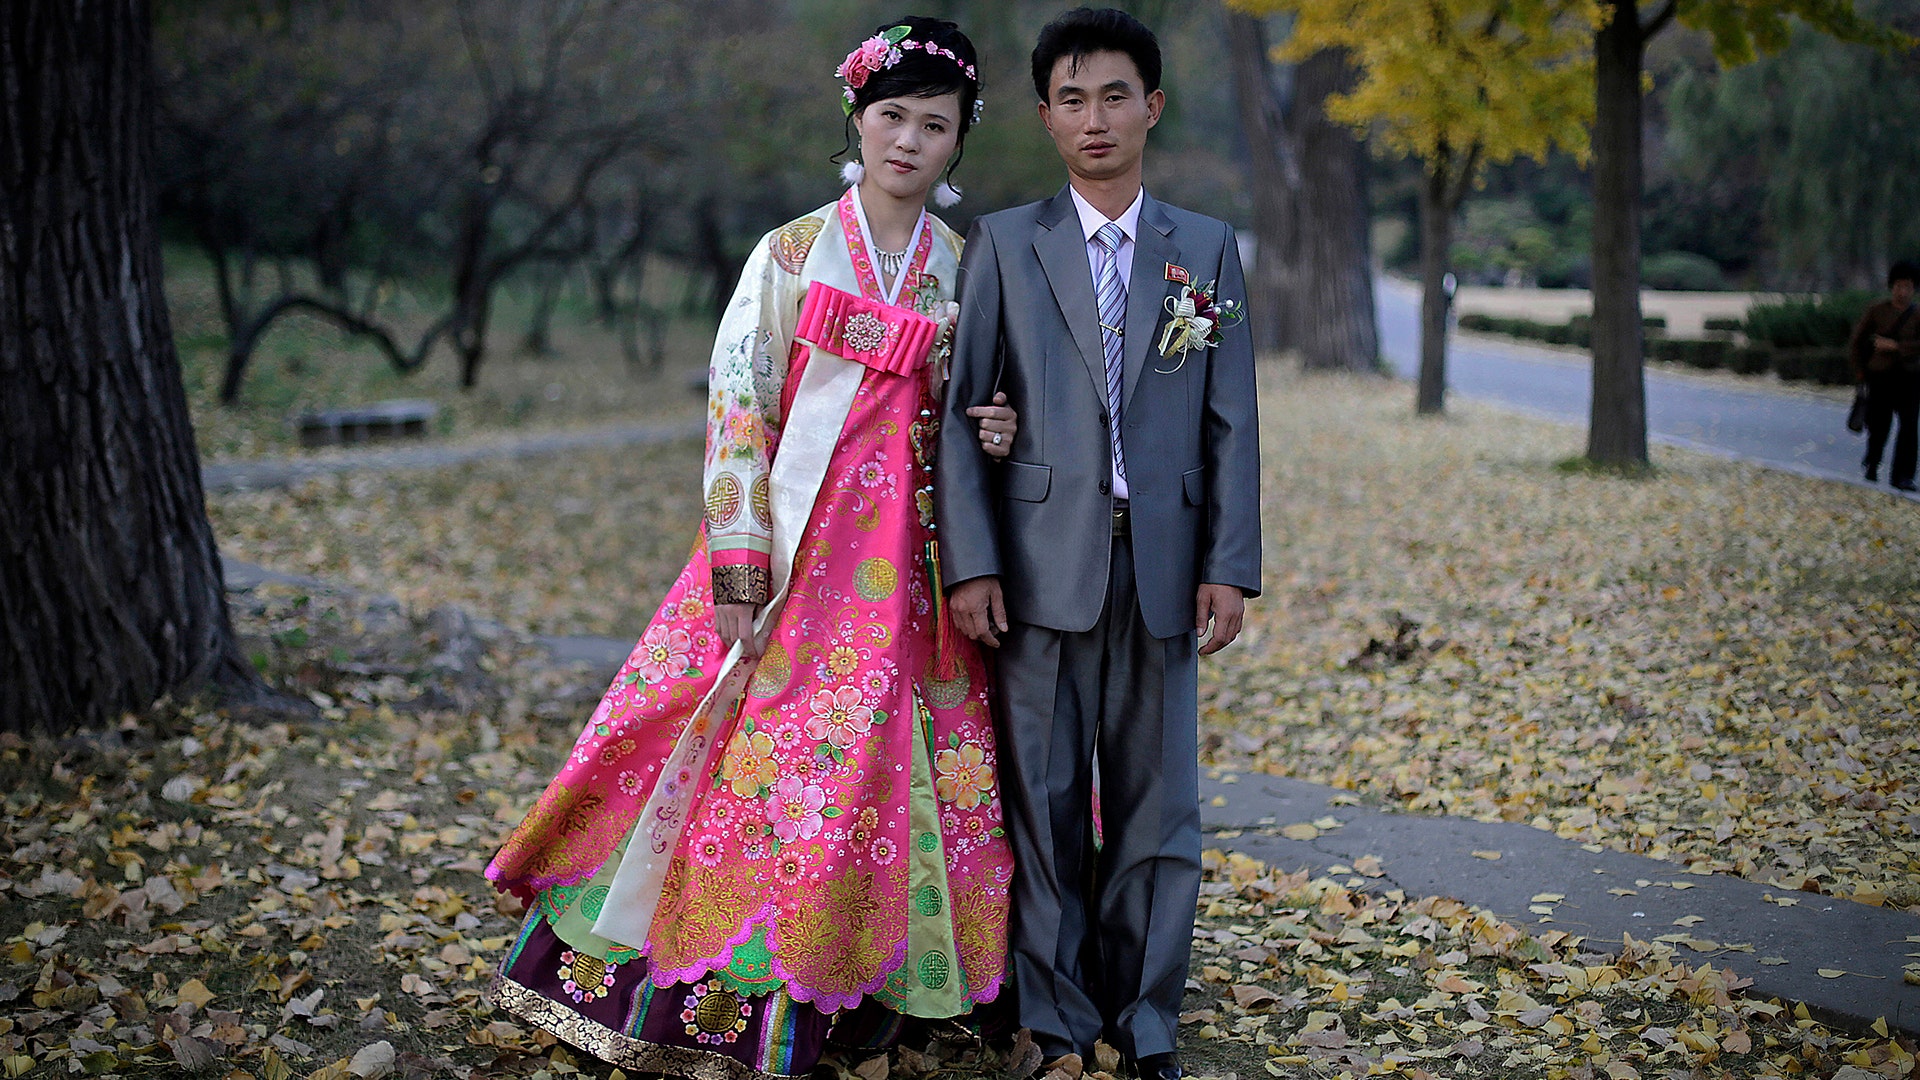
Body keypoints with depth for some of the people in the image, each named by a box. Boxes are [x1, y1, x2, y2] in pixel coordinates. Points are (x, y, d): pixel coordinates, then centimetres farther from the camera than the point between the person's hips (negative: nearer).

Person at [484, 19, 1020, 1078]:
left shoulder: (965, 268, 8)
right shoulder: (791, 252, 0)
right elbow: (736, 407, -5)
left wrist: (992, 433, -8)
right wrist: (738, 566, -12)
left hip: (905, 558, 2)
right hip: (790, 540, -2)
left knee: (872, 752, 3)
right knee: (749, 740, -2)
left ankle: (839, 987, 17)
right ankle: (711, 985, 12)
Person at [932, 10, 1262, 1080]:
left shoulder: (1209, 250, 11)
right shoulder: (1003, 244, 6)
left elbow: (1232, 421, 7)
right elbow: (960, 409, 2)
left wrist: (1231, 567, -2)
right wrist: (971, 561, -7)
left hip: (1163, 568, 1)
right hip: (1043, 567, -1)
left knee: (1157, 801, 6)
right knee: (1045, 802, 4)